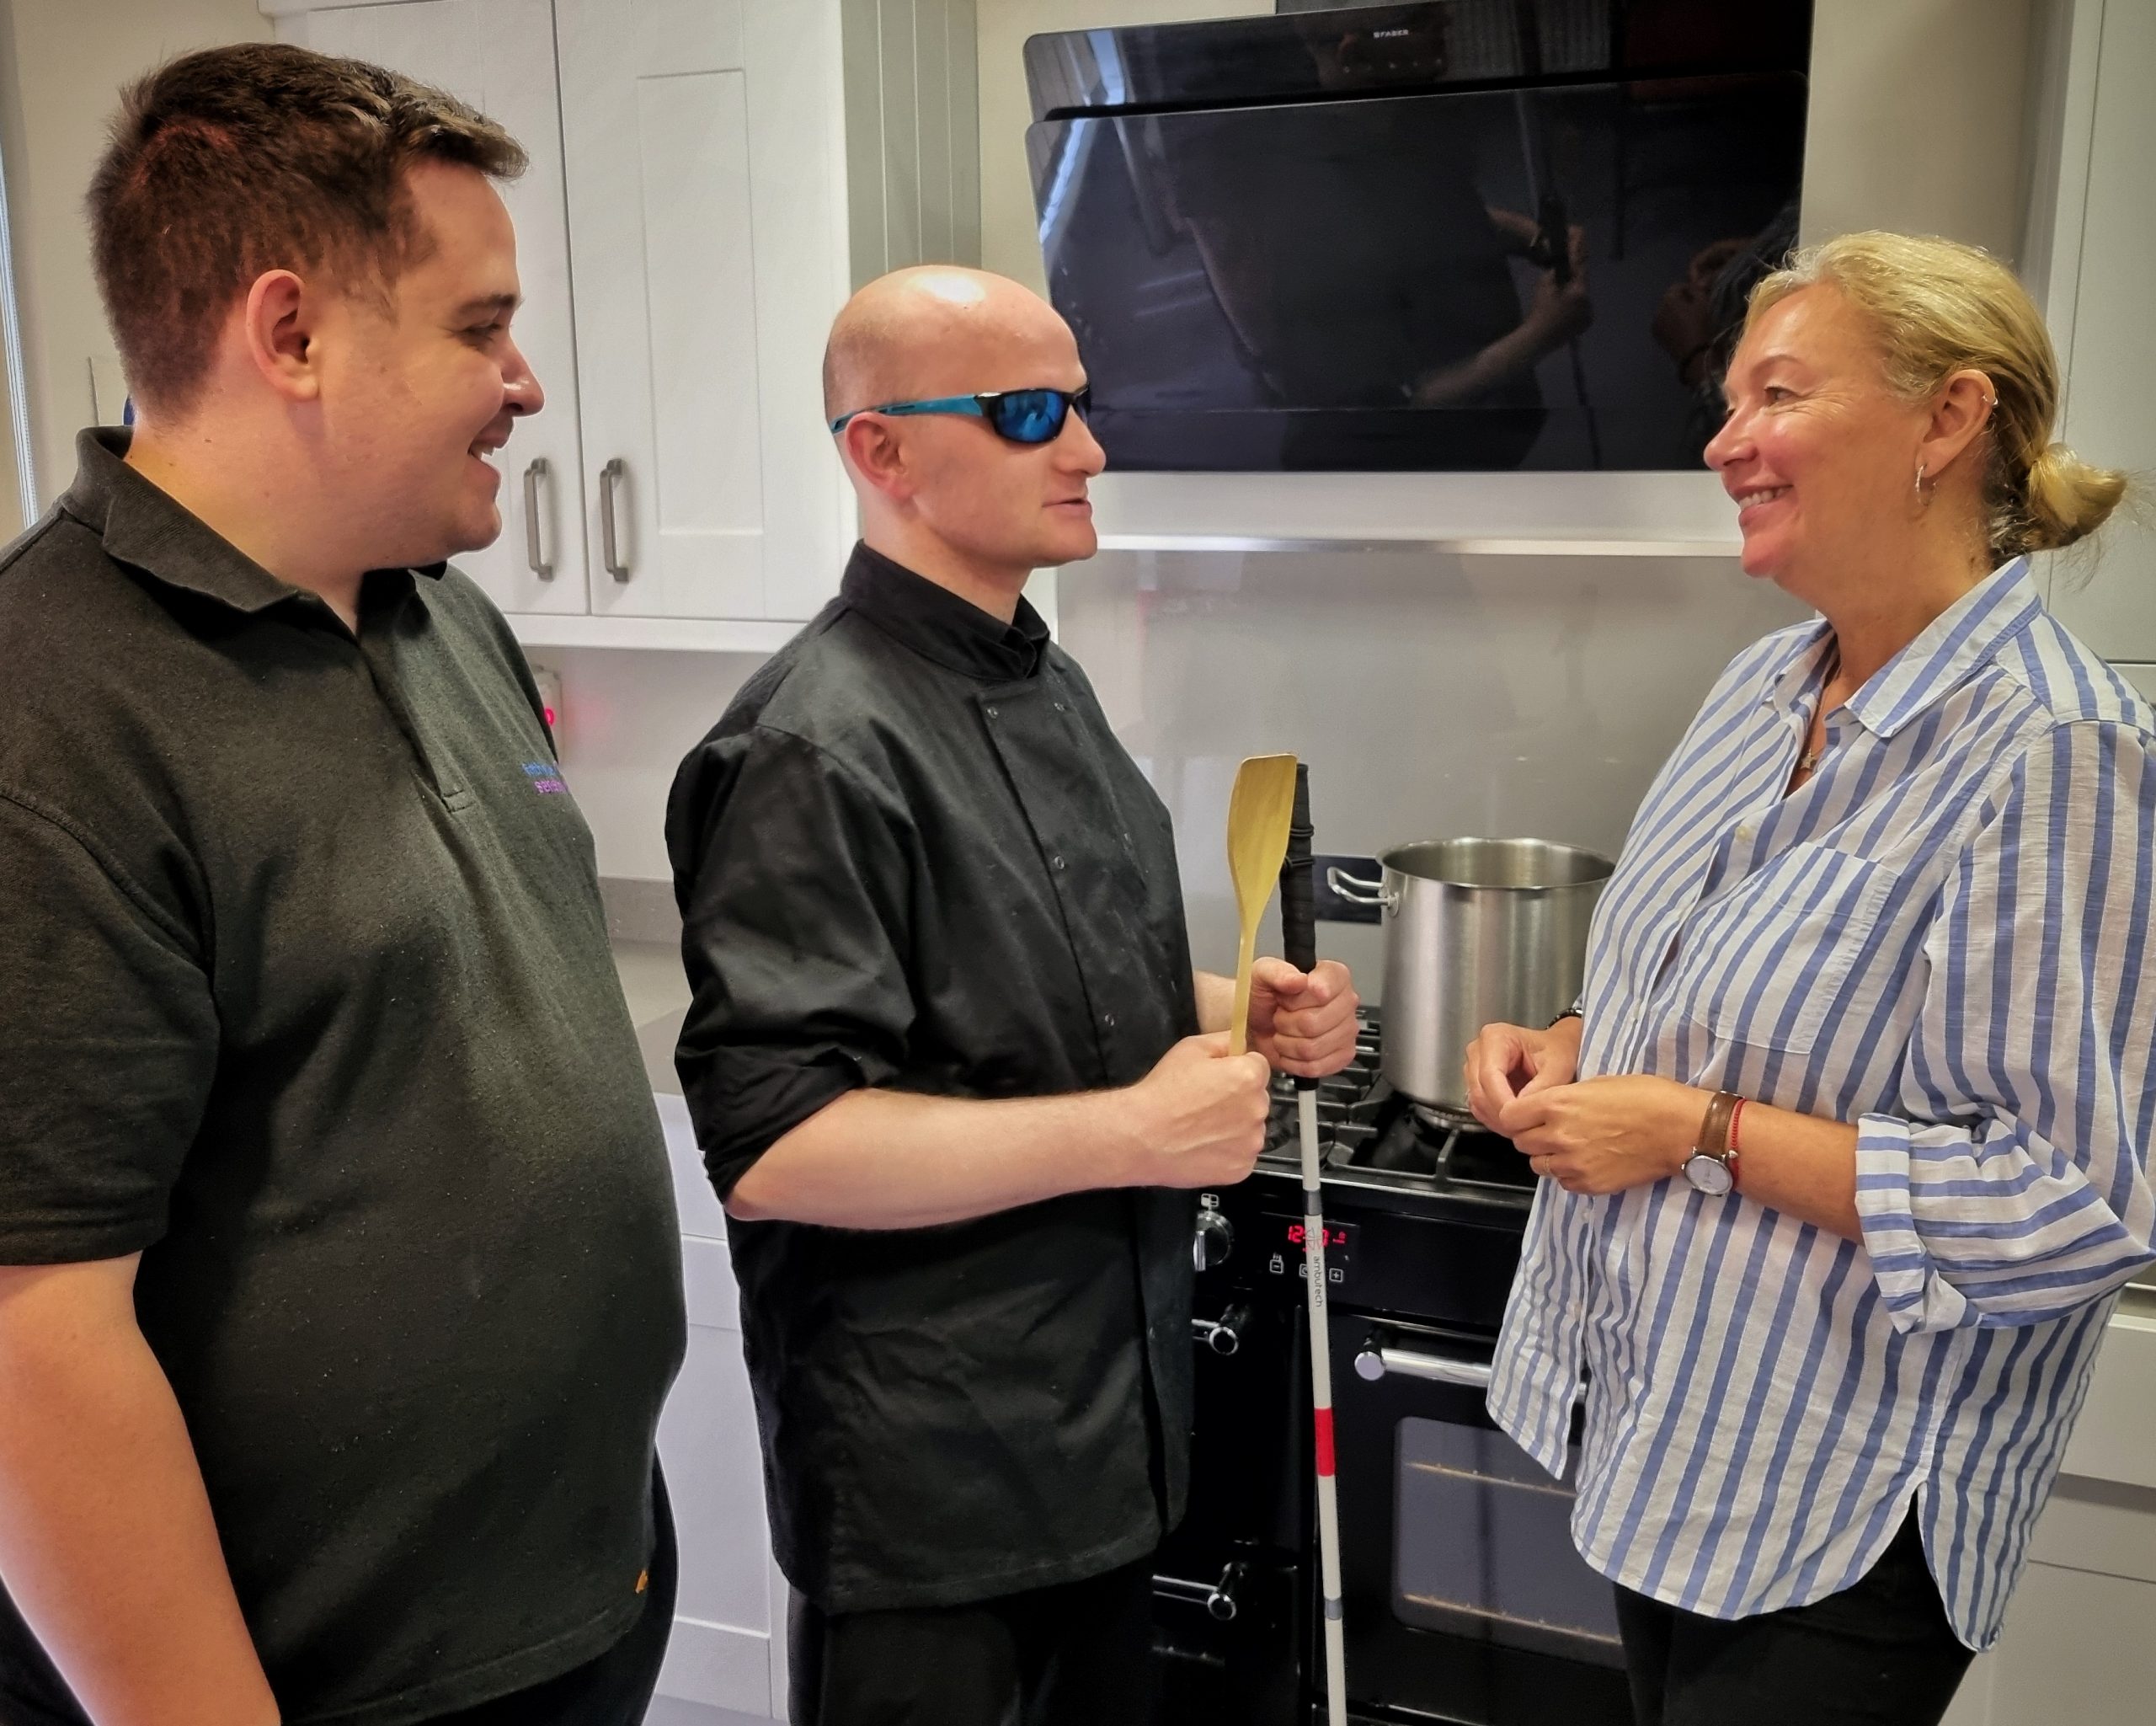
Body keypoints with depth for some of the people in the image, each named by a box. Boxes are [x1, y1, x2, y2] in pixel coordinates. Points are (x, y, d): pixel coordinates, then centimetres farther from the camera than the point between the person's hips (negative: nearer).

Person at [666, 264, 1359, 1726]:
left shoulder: (1045, 682, 8)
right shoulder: (820, 749, -23)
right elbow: (768, 1142, -28)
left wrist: (1236, 1012, 0)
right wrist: (1131, 1131, -26)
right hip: (932, 1475, -8)